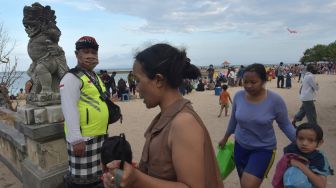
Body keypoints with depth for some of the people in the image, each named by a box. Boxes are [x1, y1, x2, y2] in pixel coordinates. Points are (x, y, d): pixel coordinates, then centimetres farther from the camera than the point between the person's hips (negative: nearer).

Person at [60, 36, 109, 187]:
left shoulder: (95, 77, 14)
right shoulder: (72, 77, -13)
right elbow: (69, 110, -20)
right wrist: (76, 139, -24)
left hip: (100, 135, 8)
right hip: (83, 138, -8)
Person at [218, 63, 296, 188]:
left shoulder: (275, 100, -20)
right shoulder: (238, 96, -11)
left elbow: (285, 125, -7)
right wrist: (225, 138, 14)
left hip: (264, 149, -3)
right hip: (240, 146, 4)